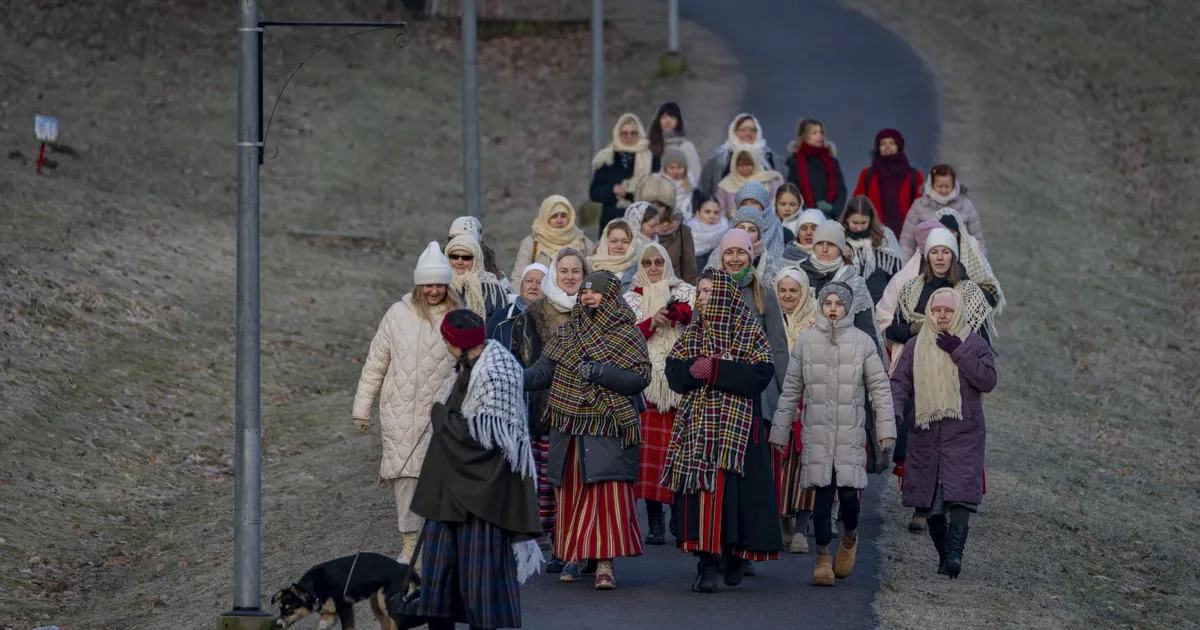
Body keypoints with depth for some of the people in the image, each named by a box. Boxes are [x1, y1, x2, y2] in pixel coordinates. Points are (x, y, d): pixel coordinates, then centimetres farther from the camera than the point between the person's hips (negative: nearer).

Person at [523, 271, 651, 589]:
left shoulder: (627, 334, -1)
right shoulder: (566, 333, 11)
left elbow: (640, 378, -9)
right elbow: (545, 370, 6)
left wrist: (601, 372, -20)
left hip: (609, 429, -4)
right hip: (568, 428, 4)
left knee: (608, 492, -12)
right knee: (570, 492, 8)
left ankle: (605, 564, -14)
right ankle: (573, 557, 20)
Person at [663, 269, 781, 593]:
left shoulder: (750, 331, 1)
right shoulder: (692, 333, 14)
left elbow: (761, 374, -11)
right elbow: (674, 372, 5)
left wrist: (715, 369, -14)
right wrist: (696, 369, -15)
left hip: (737, 425, -3)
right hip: (698, 424, 3)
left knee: (736, 489, -6)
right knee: (701, 491, -6)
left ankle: (736, 554, 12)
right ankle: (706, 564, -6)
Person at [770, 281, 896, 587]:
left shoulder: (863, 342, 3)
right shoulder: (805, 342, 6)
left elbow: (880, 389, 5)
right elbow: (791, 391, 11)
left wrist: (886, 435, 0)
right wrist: (779, 435, 10)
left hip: (851, 434, -1)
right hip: (816, 433, 1)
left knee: (848, 492, -9)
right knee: (822, 495, -2)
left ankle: (850, 537, 22)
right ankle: (823, 559, 7)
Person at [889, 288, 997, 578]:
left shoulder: (974, 344, 6)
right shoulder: (915, 346, 12)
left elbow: (988, 381, -7)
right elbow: (900, 383, 9)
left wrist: (958, 352, -12)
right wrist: (895, 411, -10)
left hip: (963, 434, -3)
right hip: (925, 434, 3)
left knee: (959, 494, -17)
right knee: (929, 499, 3)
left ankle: (954, 553, -26)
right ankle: (944, 554, 13)